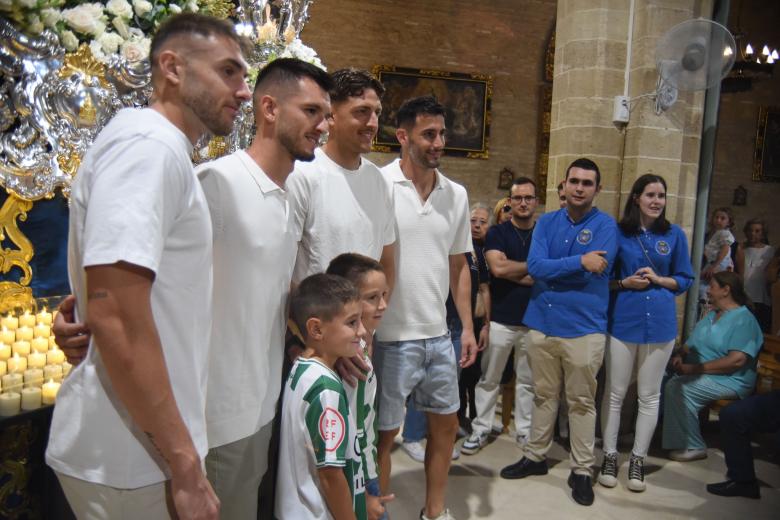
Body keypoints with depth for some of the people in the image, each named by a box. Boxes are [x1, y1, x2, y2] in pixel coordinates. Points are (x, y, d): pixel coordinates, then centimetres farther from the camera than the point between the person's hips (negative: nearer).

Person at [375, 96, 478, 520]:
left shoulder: (456, 194, 6)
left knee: (446, 423, 19)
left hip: (439, 334, 7)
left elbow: (458, 266, 13)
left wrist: (468, 327, 9)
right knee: (384, 433, 8)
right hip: (391, 337, -6)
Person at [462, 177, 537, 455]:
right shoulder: (497, 232, 1)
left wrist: (511, 271, -12)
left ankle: (524, 431, 26)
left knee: (527, 381, 12)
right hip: (500, 320, -2)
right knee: (488, 379, 7)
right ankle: (480, 429, 19)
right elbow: (497, 268, -16)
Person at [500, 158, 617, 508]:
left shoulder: (605, 225, -5)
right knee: (543, 396, 17)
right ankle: (535, 457, 31)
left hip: (584, 327, -3)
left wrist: (551, 269, -10)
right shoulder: (546, 222, 6)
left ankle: (582, 471, 22)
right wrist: (579, 261, -16)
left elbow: (593, 273, -19)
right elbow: (535, 267, -9)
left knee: (581, 402, 8)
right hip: (541, 323, 3)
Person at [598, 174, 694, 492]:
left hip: (660, 322, 2)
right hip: (622, 321, -1)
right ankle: (610, 456, 19)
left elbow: (685, 279, 7)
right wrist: (624, 282, -13)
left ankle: (638, 460, 22)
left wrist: (657, 279, -10)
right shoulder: (618, 233, 0)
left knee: (649, 395, 9)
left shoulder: (674, 235, 4)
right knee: (615, 392, 6)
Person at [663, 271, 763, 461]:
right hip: (699, 375, 8)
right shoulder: (712, 315, 19)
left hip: (728, 380, -8)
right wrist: (680, 357, -1)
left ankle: (693, 447, -17)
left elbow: (736, 360, -22)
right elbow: (695, 345, 23)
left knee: (678, 387, -30)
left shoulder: (744, 319, -10)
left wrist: (694, 369, -22)